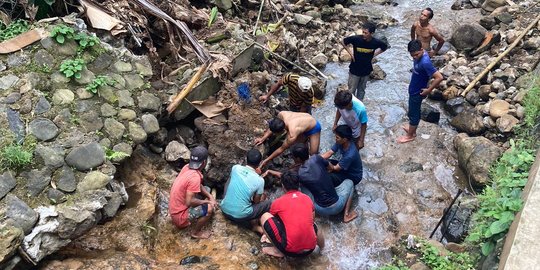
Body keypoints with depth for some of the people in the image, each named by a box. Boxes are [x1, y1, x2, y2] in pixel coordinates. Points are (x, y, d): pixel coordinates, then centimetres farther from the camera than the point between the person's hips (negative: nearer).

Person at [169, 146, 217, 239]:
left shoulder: (187, 167, -3)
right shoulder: (195, 177, -29)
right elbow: (189, 202, -30)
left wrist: (210, 197, -1)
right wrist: (207, 201, -15)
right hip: (180, 215, -8)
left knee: (206, 189, 14)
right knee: (209, 208, -19)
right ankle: (196, 232, 3)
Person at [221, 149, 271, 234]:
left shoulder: (235, 168, -6)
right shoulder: (259, 180, -14)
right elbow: (256, 202, -2)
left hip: (224, 210, 3)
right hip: (240, 216, -3)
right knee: (269, 203, 12)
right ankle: (254, 224, 11)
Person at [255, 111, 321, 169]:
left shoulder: (292, 136, -43)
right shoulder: (281, 114, -31)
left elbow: (281, 149, -27)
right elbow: (273, 127, -8)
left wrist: (266, 160, -19)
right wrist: (263, 138, -12)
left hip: (313, 127, -6)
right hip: (306, 120, 6)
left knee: (313, 154, -4)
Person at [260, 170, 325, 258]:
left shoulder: (278, 202, 2)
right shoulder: (307, 198, 10)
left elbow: (270, 221, 21)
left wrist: (267, 234, 43)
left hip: (290, 250, -5)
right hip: (310, 248, 6)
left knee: (265, 216, 4)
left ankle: (278, 251, 8)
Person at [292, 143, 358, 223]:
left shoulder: (300, 174, -11)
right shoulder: (316, 158, -9)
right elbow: (330, 167, 11)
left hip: (321, 210, 0)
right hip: (337, 207, 0)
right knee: (349, 182, 27)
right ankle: (347, 214, 12)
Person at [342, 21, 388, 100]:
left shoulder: (376, 42, -17)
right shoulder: (356, 39, -22)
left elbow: (385, 47, 5)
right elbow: (343, 42, -7)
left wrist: (374, 54, -3)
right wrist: (350, 53, -10)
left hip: (366, 71, 2)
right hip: (354, 70, -2)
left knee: (361, 90, 18)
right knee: (352, 90, 10)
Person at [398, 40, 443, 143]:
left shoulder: (425, 62, -35)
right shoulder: (420, 54, -8)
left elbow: (439, 77, -34)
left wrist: (428, 90, -24)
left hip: (417, 92, -9)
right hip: (414, 89, 9)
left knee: (413, 114, 10)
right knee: (414, 112, 25)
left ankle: (410, 136, 29)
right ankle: (412, 129, 45)